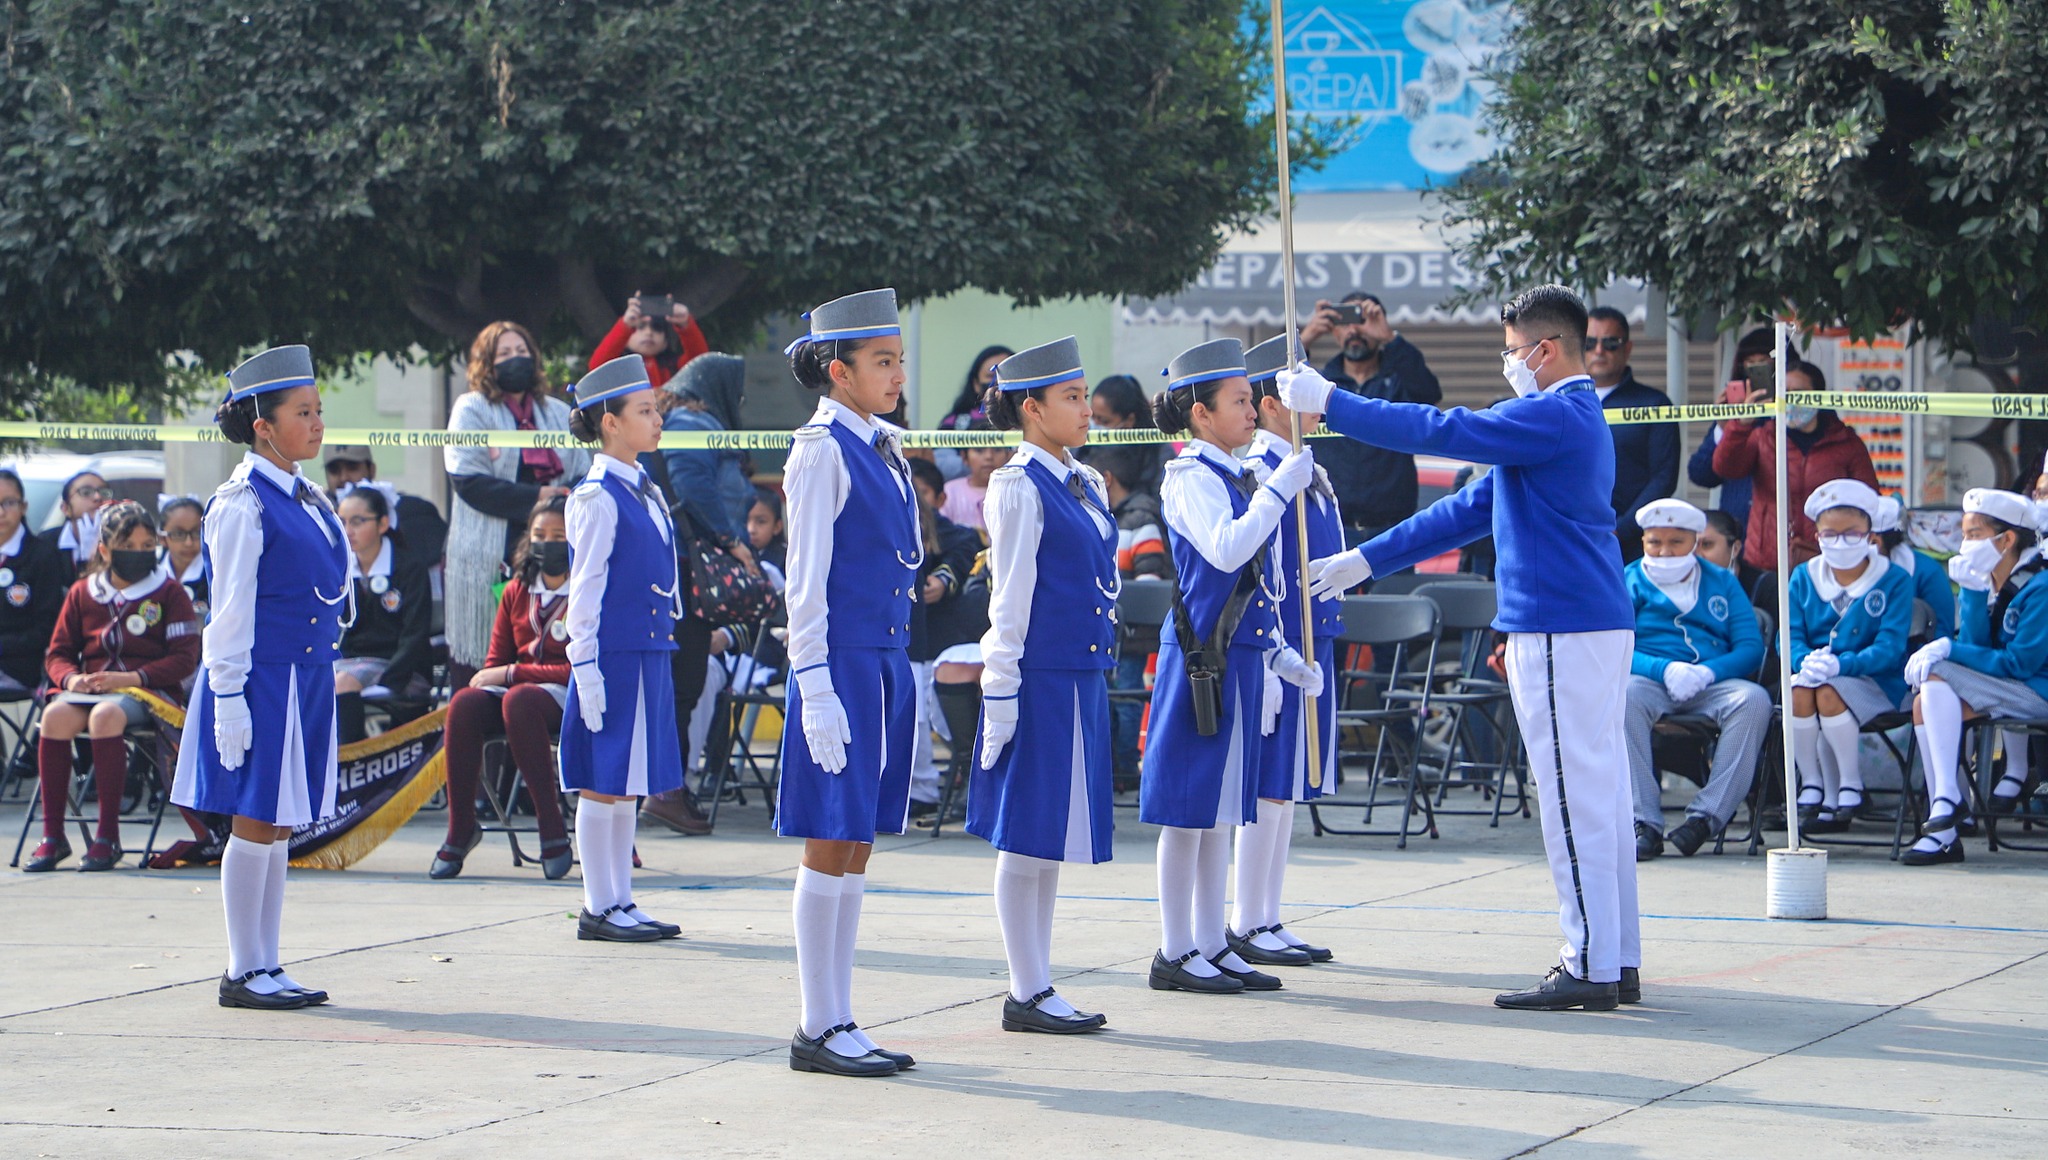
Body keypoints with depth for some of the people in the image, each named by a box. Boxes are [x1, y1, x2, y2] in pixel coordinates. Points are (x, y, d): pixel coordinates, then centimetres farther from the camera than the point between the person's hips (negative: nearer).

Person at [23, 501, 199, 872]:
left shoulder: (168, 592, 7)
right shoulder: (82, 593, 17)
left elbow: (185, 658, -1)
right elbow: (58, 654, 18)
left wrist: (130, 678, -15)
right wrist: (71, 678, -7)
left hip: (148, 689, -3)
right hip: (91, 686, 3)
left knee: (106, 714, -38)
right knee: (56, 715, -31)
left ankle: (108, 837, -33)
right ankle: (52, 836, -25)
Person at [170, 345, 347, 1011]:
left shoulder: (305, 499, 13)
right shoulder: (243, 506, -11)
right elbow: (231, 611, -13)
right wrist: (229, 698, -15)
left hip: (306, 679, 8)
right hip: (263, 681, -8)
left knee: (280, 827, 11)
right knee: (256, 823, -3)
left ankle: (267, 967, 16)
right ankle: (244, 973, 3)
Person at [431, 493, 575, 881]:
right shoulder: (517, 591, 15)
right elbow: (496, 660, 17)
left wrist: (513, 673, -13)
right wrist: (487, 678, -8)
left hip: (567, 696, -5)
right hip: (516, 689, 5)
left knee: (519, 700, -39)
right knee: (465, 703, -29)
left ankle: (552, 830, -36)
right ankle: (460, 830, -23)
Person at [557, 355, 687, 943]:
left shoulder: (646, 492, 14)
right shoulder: (597, 497, -11)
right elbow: (584, 590, -12)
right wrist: (586, 668, -15)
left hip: (649, 654, 8)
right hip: (614, 657, -8)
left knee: (627, 785, 11)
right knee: (603, 784, -2)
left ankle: (621, 903, 16)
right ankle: (599, 908, 2)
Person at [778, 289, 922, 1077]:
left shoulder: (881, 450, 15)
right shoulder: (823, 450, -10)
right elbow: (806, 581, -13)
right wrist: (817, 690, -17)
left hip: (886, 666, 8)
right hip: (844, 664, -8)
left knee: (856, 849, 10)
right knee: (831, 846, -4)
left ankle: (838, 1024, 14)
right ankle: (818, 1030, 0)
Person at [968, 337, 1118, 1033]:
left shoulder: (1085, 485, 14)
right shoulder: (1020, 487, -10)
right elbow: (1011, 600, -12)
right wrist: (1002, 693, -13)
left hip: (1082, 680, 9)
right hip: (1041, 680, -9)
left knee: (1052, 840, 11)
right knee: (1026, 838, -3)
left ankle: (1038, 988, 16)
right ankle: (1026, 994, 1)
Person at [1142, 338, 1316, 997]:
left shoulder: (1235, 480, 17)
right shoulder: (1190, 478, -11)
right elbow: (1225, 550, -28)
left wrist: (1285, 656, 20)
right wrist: (1280, 489, -25)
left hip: (1239, 658, 9)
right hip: (1201, 659, -9)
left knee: (1221, 806, 12)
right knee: (1188, 806, -4)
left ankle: (1210, 946, 17)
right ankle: (1176, 953, 1)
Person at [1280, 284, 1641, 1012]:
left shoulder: (1554, 417, -12)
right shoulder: (1572, 417, 20)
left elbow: (1440, 432, -19)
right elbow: (1473, 508, 23)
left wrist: (1330, 405, -11)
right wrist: (1367, 561, 23)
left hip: (1562, 634, -10)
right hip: (1597, 626, 10)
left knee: (1575, 801, -8)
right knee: (1600, 798, 11)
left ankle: (1591, 970, -6)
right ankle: (1618, 964, 14)